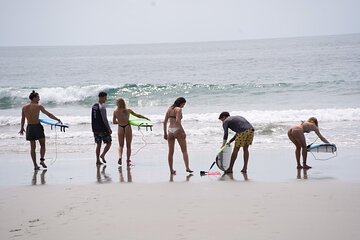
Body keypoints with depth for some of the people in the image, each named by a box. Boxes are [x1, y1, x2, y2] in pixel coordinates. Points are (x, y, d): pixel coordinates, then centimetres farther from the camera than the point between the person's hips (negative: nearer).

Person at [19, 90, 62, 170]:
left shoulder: (24, 107, 4)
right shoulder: (38, 106, -9)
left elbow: (23, 119, 13)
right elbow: (48, 114, -8)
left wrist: (21, 128, 26)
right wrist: (57, 119, -1)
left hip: (29, 127, 4)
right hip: (37, 126, -4)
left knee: (32, 147, 9)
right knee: (42, 145, 11)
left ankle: (35, 165, 7)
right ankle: (42, 160, -6)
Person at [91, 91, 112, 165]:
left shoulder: (94, 106, 11)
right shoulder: (102, 107, -16)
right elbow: (104, 119, -19)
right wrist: (109, 128, -13)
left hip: (95, 129, 8)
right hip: (103, 129, -8)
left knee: (98, 144, 11)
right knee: (108, 143, 4)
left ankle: (98, 160, 10)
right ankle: (102, 155, -11)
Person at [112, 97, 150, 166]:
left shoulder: (115, 112, -4)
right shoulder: (128, 110, -6)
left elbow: (114, 122, -1)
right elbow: (137, 115, 2)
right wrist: (145, 118, 15)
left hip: (120, 128, 1)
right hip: (127, 127, -1)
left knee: (121, 145, 14)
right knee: (128, 146, 9)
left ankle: (120, 157, -12)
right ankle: (128, 161, 7)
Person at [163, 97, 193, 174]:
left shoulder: (169, 109, 11)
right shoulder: (178, 109, -9)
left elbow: (165, 122, 11)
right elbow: (177, 121, -22)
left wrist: (165, 133, 15)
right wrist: (183, 131, -19)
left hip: (170, 131, 6)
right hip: (177, 130, -6)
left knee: (170, 152, 10)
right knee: (184, 151, 2)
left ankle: (171, 170, 11)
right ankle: (187, 167, -8)